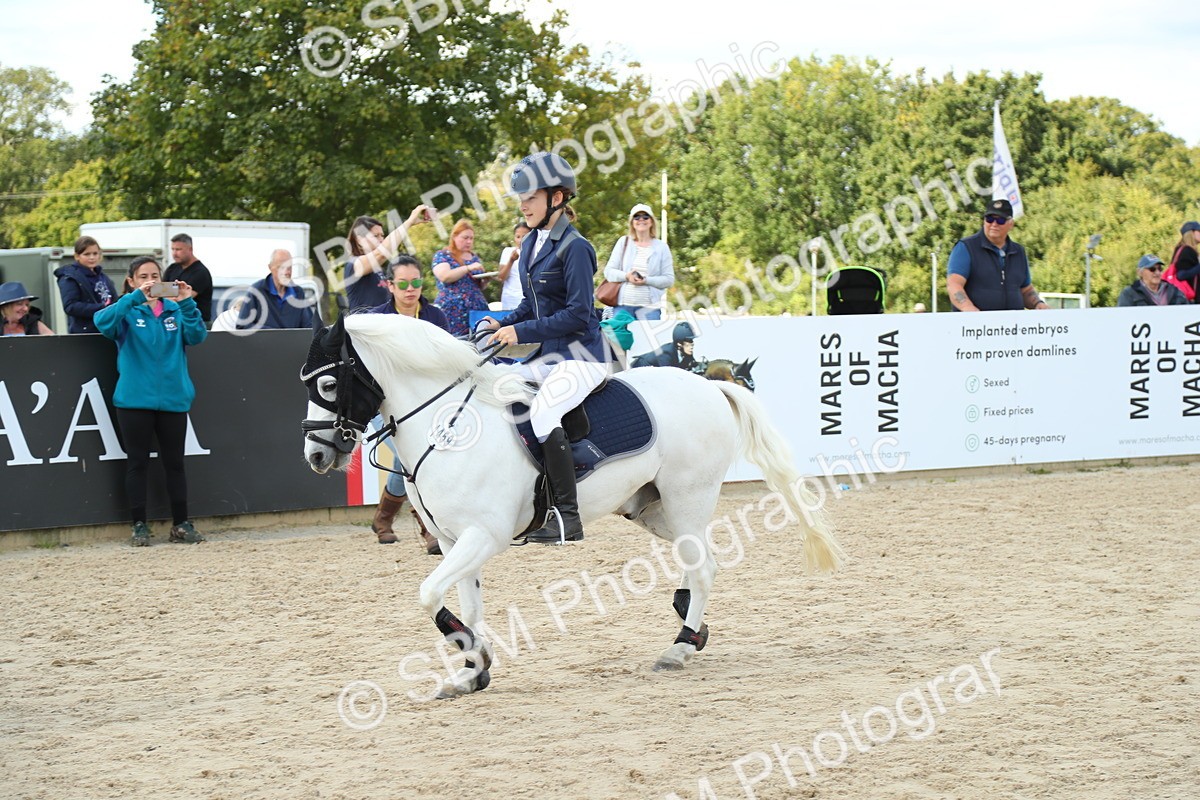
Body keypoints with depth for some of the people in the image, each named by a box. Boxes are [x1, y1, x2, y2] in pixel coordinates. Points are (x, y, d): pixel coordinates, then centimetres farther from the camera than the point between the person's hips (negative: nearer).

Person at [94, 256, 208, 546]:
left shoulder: (174, 310, 9)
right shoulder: (128, 311, 1)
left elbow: (196, 336, -6)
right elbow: (103, 322, -19)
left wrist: (187, 304, -22)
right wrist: (136, 297, -29)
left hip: (173, 399, 2)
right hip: (135, 400, -2)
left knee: (174, 463, 7)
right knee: (137, 463, 4)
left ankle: (181, 524, 14)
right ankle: (139, 526, 10)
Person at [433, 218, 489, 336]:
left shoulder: (474, 258, 19)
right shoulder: (442, 256, 4)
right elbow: (445, 277, -14)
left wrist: (486, 279, 4)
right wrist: (469, 268, -18)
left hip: (478, 309, 5)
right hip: (453, 312, -5)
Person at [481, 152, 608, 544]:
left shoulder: (574, 248, -14)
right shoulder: (531, 245, 12)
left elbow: (577, 314, -20)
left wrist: (521, 331, -19)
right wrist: (502, 324, 2)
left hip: (582, 356, -10)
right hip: (549, 356, 10)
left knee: (542, 411, -31)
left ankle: (568, 516, -25)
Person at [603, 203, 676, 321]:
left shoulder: (661, 247, 6)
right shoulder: (623, 242, 9)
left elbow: (669, 279, 2)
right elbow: (608, 271, 7)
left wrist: (647, 281, -13)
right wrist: (626, 276, -12)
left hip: (649, 306, -1)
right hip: (622, 305, 1)